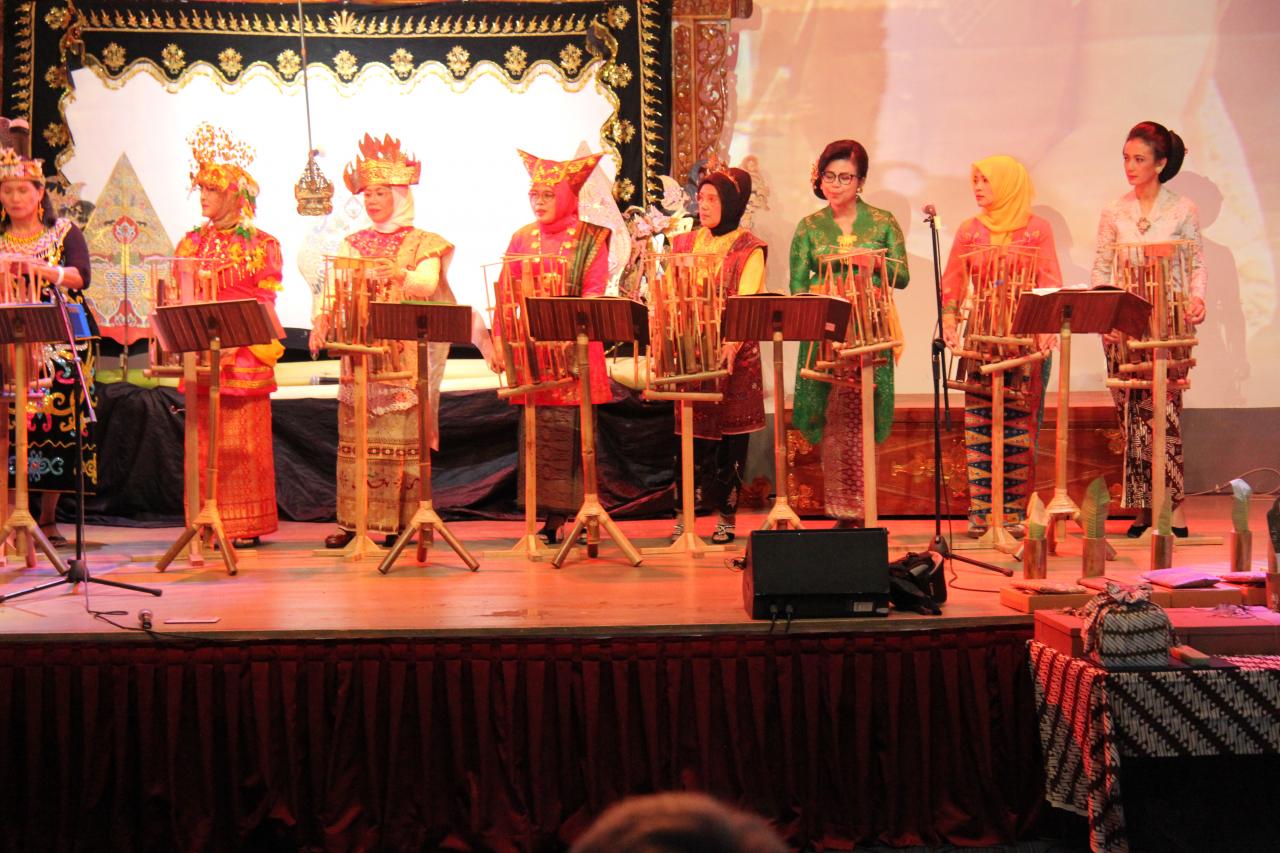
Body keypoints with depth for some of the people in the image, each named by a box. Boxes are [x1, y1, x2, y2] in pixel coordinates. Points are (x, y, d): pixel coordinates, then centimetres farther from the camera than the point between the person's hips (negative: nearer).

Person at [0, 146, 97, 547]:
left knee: (57, 421, -6)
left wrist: (39, 268, -24)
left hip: (59, 343, -1)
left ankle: (48, 517, 0)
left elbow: (82, 275, -10)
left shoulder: (64, 232, 6)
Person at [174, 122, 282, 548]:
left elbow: (265, 304, -5)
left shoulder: (262, 244, 0)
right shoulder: (192, 242, 12)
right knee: (206, 440, 4)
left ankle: (247, 526, 4)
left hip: (244, 351, -4)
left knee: (244, 440, -1)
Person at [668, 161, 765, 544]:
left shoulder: (749, 249, -2)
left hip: (733, 355, -3)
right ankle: (684, 514, 7)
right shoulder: (685, 244, 13)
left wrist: (731, 344, -29)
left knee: (731, 437, 1)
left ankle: (726, 516, 9)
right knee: (688, 436, 1)